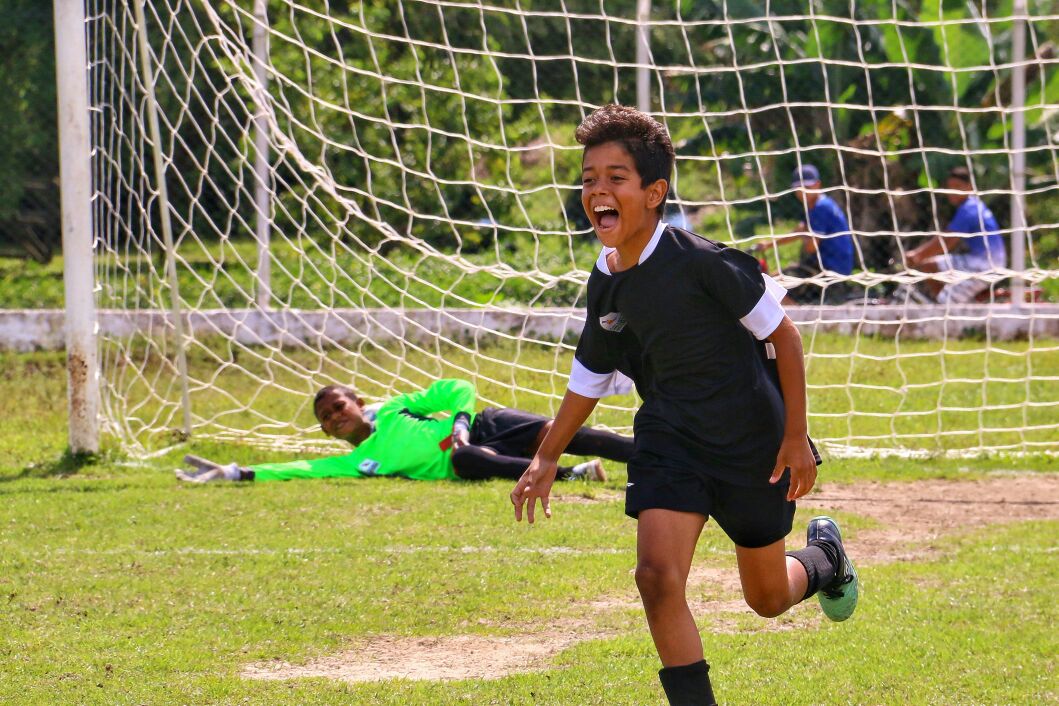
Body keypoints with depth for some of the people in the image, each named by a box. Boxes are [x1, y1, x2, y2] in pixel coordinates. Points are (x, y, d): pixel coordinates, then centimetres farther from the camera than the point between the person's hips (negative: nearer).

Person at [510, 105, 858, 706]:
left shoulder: (698, 261, -24)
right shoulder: (606, 284, -5)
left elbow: (782, 331, -14)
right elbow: (590, 376, 13)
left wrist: (796, 436, -13)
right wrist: (548, 457, 14)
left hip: (753, 441, -4)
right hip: (669, 438, 4)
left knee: (768, 597, 14)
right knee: (657, 575, -19)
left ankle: (824, 557, 49)